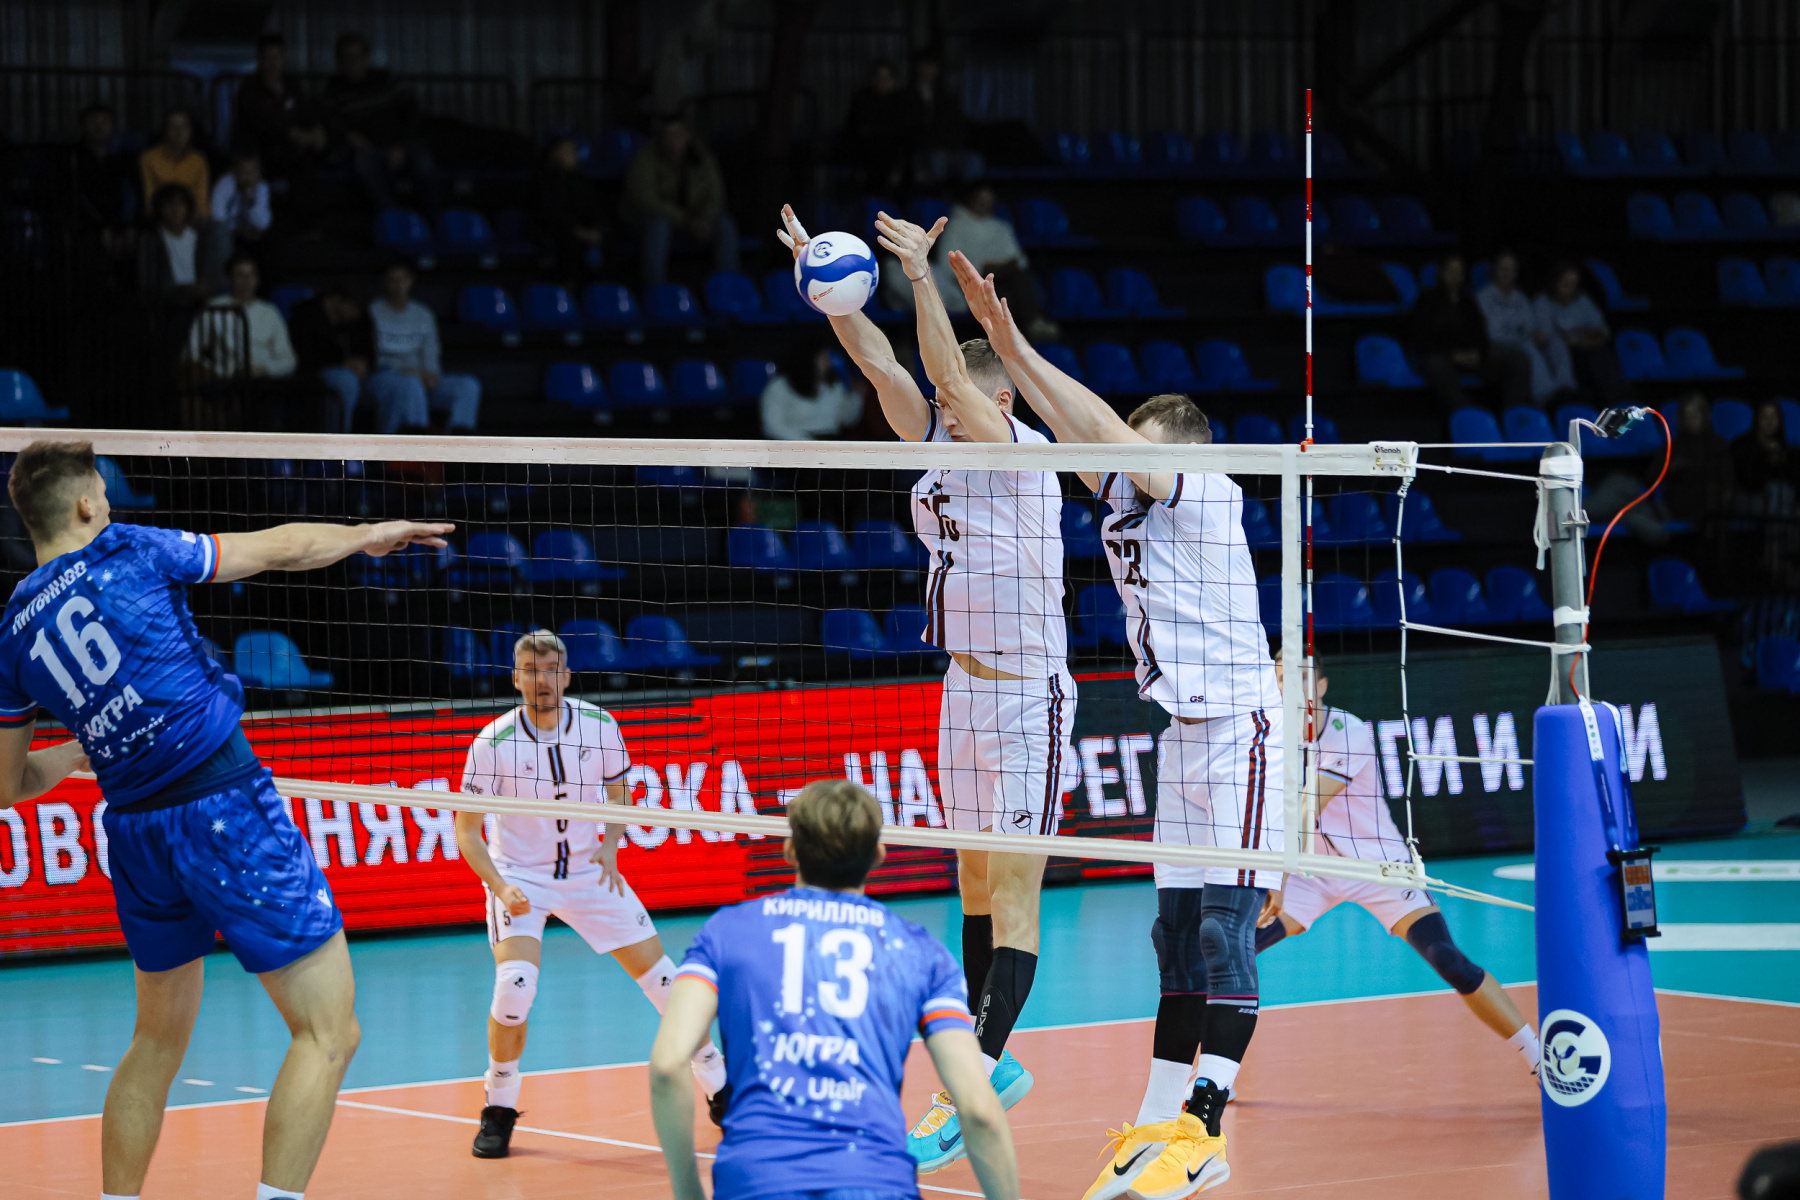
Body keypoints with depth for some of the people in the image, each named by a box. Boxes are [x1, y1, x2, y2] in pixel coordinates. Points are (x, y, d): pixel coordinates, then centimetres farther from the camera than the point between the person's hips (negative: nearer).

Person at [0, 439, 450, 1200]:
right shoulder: (129, 553, -1)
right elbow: (284, 548, 10)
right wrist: (370, 534, 27)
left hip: (135, 829, 6)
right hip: (223, 802, -6)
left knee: (159, 1038, 23)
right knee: (328, 1031, -4)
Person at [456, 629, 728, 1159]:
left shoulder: (598, 726, -11)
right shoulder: (494, 743, -19)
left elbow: (618, 792, 8)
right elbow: (466, 832, -13)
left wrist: (610, 846, -11)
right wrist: (501, 887, -27)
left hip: (588, 871, 3)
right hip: (519, 876, -3)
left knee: (660, 975, 0)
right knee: (515, 983, -26)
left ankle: (722, 1093, 17)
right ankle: (499, 1110, -4)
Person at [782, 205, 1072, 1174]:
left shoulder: (1022, 452, -11)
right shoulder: (939, 446, 8)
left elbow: (957, 378, -25)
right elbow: (878, 361, 4)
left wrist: (922, 277, -29)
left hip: (1026, 697, -8)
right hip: (965, 688, 8)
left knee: (1012, 903, -9)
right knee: (976, 890, 15)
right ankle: (994, 1066, 26)